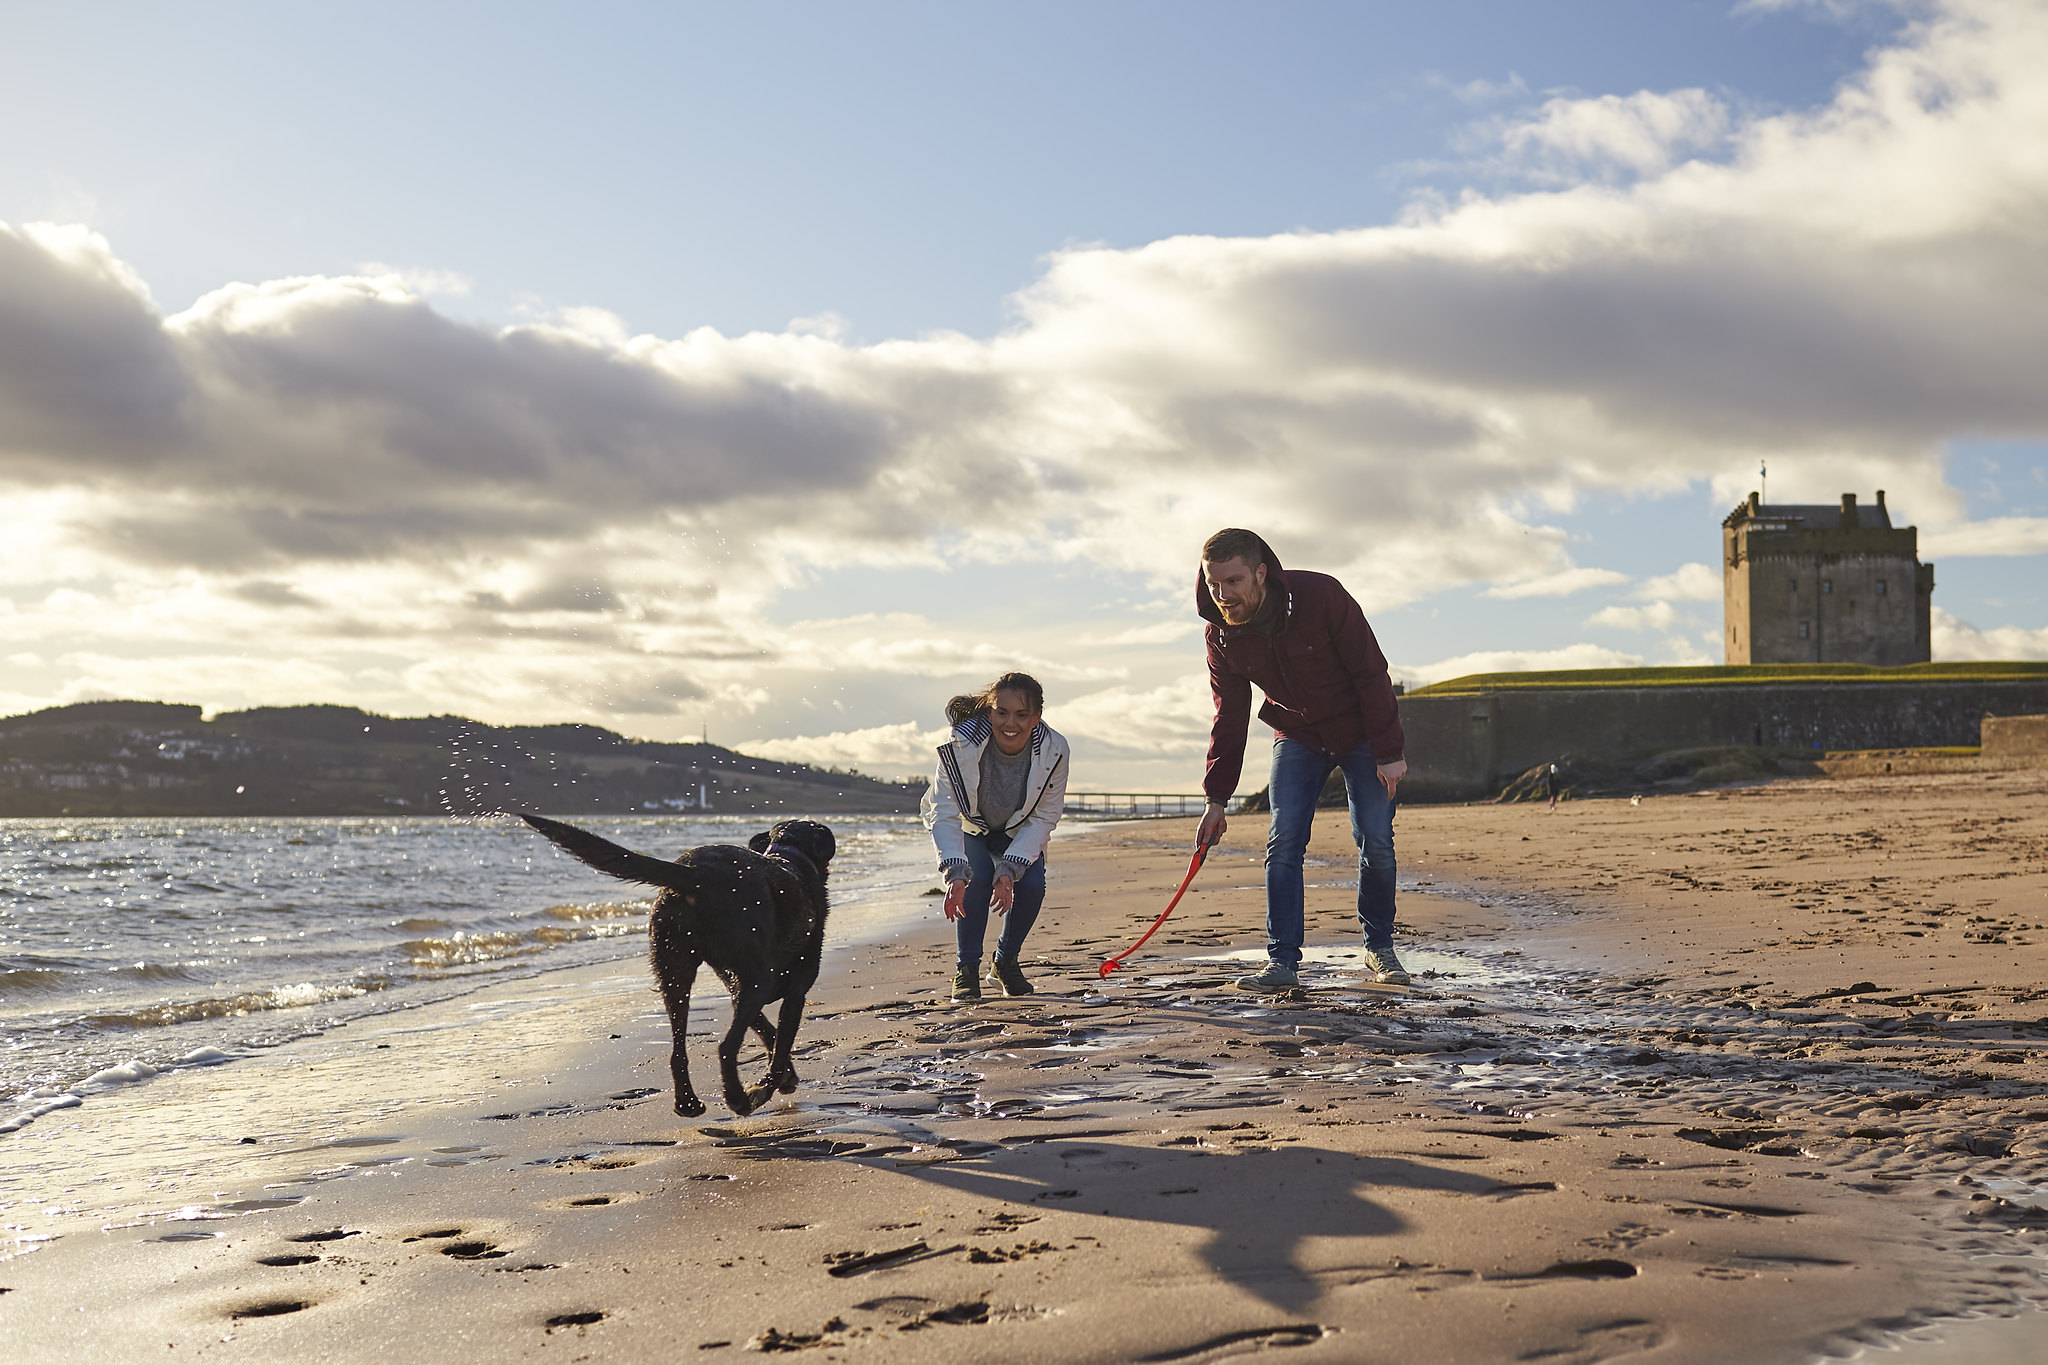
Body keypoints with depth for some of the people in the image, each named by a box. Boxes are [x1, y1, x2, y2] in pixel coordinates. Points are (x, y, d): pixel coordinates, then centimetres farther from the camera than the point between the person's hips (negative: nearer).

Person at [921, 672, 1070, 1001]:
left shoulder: (1053, 751, -30)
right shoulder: (962, 745, -36)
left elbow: (1044, 818, -20)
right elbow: (944, 814, -31)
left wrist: (1010, 869, -32)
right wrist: (956, 872, -45)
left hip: (1018, 830, 2)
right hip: (968, 826, -2)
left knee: (1032, 884, -18)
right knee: (977, 876, -27)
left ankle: (1006, 961, 8)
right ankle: (967, 968, -11)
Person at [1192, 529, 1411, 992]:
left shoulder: (1321, 596, -27)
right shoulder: (1221, 636, -14)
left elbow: (1372, 673, -21)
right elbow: (1229, 718, -4)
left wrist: (1388, 753, -21)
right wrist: (1217, 798, -7)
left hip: (1360, 733, -3)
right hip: (1297, 737, 3)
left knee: (1375, 841, -5)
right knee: (1283, 844, -10)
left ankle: (1379, 948, 15)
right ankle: (1282, 962, -7)